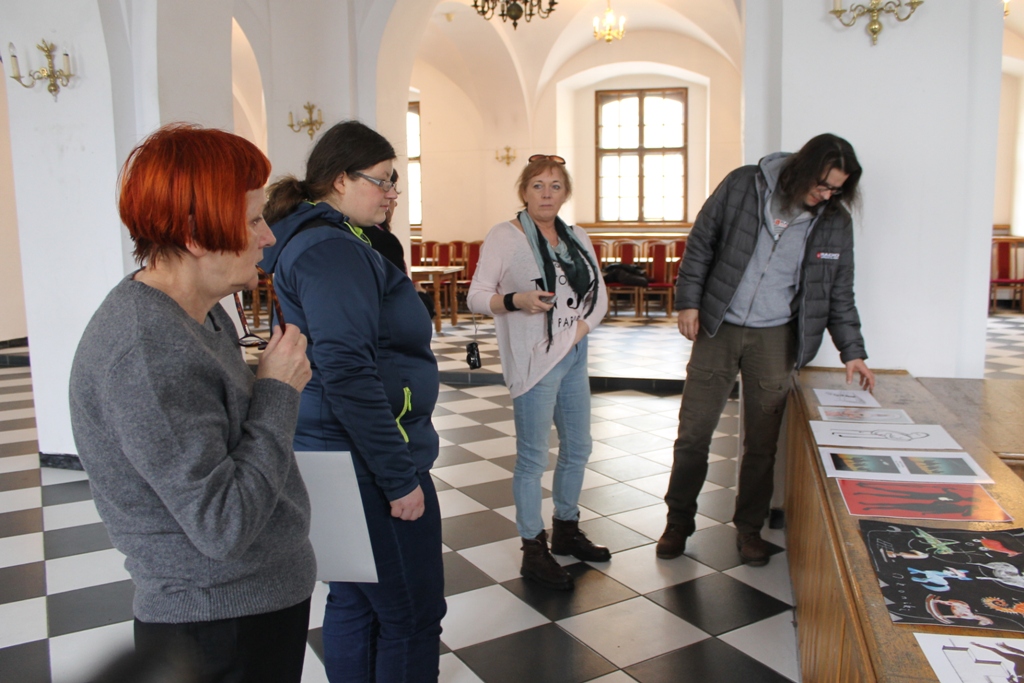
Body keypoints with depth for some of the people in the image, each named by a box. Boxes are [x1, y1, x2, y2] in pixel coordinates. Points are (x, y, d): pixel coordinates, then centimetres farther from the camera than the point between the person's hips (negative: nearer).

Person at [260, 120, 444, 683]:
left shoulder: (312, 240, 14)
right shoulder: (335, 250, -18)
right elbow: (347, 374, -25)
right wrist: (400, 477, -20)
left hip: (337, 460, 10)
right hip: (368, 464, -10)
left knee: (352, 603, 20)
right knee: (412, 616, 3)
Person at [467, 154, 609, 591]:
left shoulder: (577, 239, 10)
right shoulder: (503, 237, -8)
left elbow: (599, 293, 13)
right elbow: (476, 297, -11)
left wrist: (583, 326, -4)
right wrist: (515, 300, -29)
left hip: (574, 356, 7)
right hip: (534, 359, -7)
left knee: (578, 447, 17)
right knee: (533, 457, -1)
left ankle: (566, 529, 37)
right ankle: (533, 552, 11)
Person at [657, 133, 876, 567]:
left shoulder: (835, 222, -1)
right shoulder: (743, 185, -7)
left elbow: (839, 293, 6)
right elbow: (701, 242, -1)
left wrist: (852, 351, 1)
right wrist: (688, 301, -6)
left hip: (774, 337, 1)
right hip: (717, 328, -1)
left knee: (762, 439, 7)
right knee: (694, 431, 4)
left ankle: (749, 527, 26)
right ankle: (678, 522, 20)